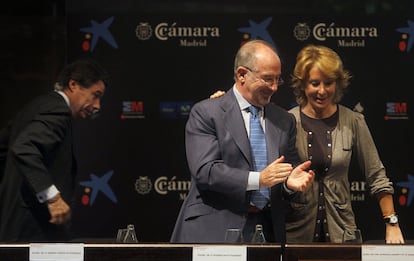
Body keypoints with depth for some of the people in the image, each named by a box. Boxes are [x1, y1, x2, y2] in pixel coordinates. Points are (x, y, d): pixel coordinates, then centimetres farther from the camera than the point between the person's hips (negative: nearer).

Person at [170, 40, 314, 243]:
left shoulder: (284, 121, 14)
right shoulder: (205, 113, -2)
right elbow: (204, 171, -13)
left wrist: (291, 182, -7)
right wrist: (258, 179, -21)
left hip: (268, 231, 5)